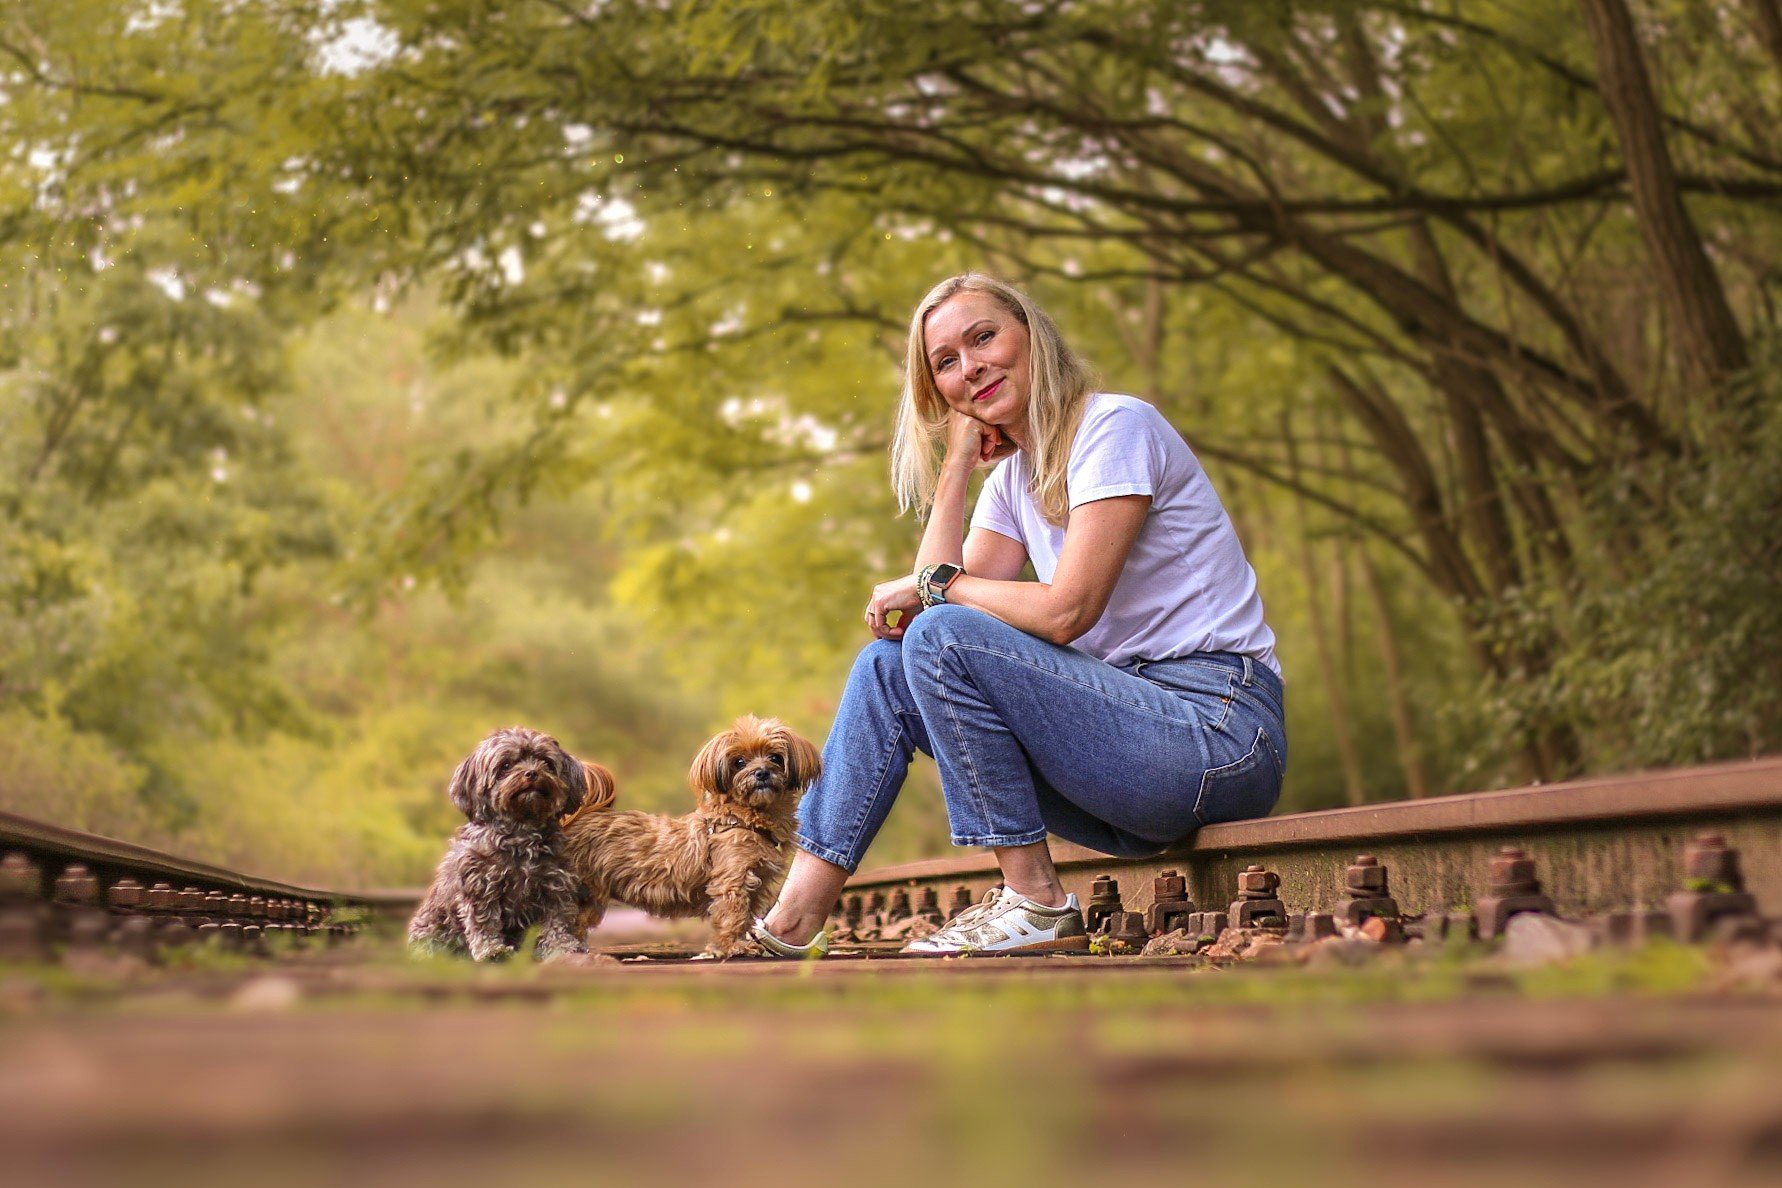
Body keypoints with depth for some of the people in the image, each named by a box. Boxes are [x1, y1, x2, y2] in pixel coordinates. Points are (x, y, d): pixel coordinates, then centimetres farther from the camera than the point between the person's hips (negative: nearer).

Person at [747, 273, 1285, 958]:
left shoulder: (1115, 426, -9)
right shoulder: (1011, 477, 15)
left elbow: (1066, 610, -19)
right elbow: (934, 592, 3)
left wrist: (935, 587, -6)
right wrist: (957, 463, 3)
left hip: (1218, 730, -8)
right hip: (1126, 712, 8)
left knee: (942, 638, -22)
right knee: (886, 665, 1)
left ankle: (1037, 907, -14)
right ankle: (792, 924, -5)